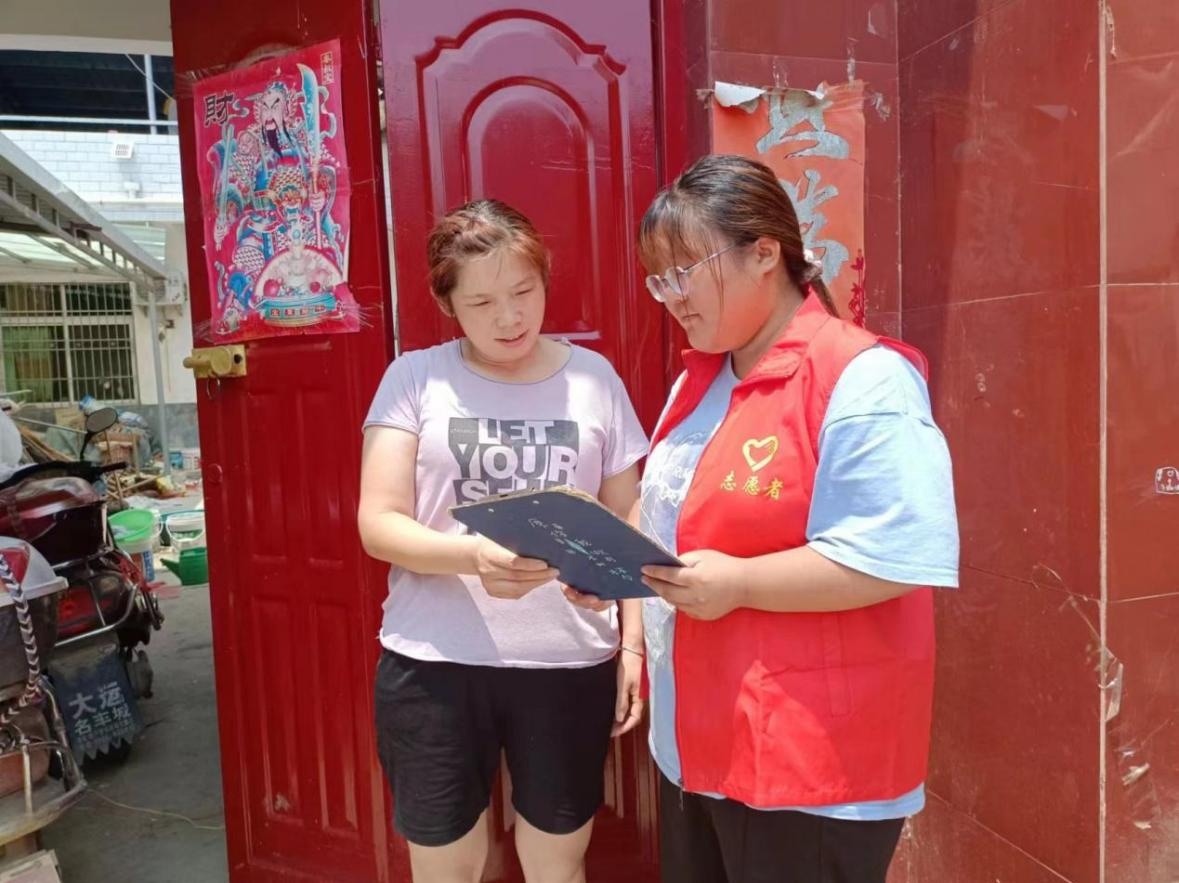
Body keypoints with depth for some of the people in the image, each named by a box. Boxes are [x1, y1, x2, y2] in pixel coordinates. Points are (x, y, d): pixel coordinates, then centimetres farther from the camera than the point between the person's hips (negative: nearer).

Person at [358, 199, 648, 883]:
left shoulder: (594, 378, 3)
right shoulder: (415, 378, -1)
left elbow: (628, 526, 8)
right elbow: (379, 524, -7)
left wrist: (635, 644, 4)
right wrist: (475, 556, -25)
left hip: (570, 663, 1)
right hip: (433, 665, 0)